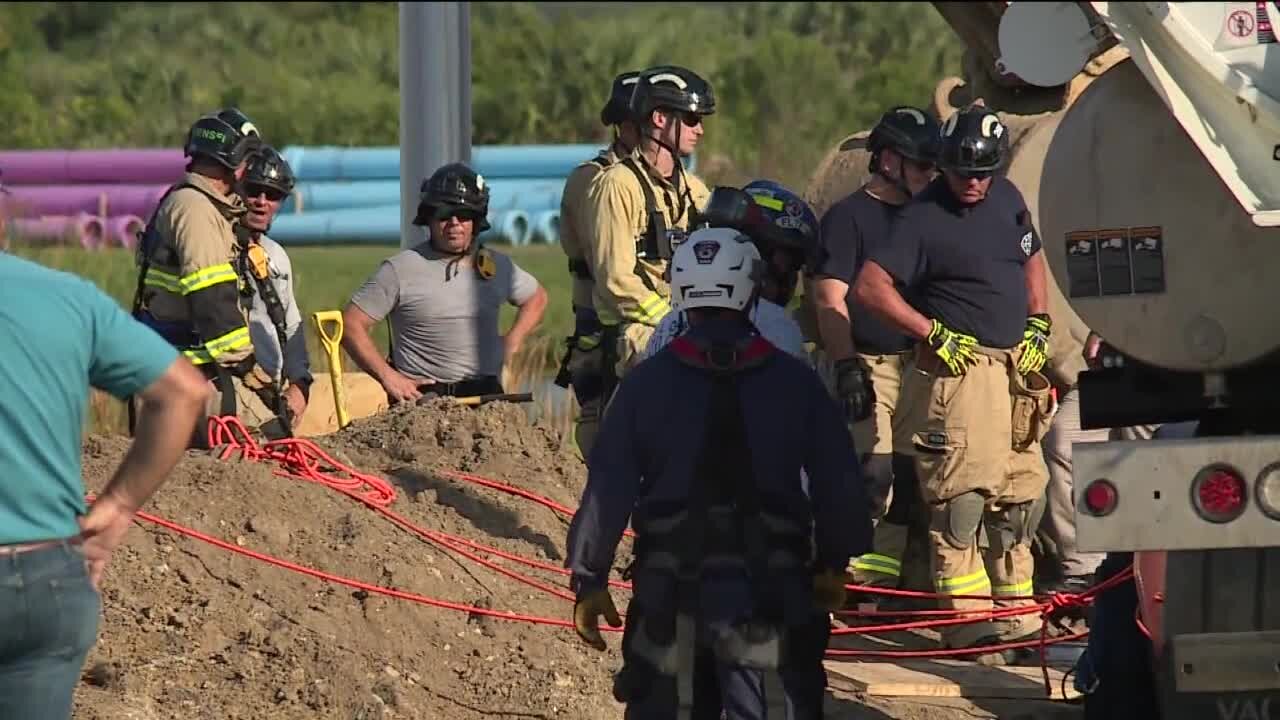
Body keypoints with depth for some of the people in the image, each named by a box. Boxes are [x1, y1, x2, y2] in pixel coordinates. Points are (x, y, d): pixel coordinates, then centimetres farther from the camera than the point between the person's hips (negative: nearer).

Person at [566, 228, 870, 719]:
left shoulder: (646, 383, -2)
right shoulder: (795, 383, -2)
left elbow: (607, 489, -3)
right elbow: (839, 486, 3)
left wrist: (588, 579, 5)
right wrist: (832, 564, 19)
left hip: (671, 593, 0)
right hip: (768, 594, 0)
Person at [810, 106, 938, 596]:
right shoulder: (849, 217, -5)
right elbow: (830, 300, -12)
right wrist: (846, 367, -20)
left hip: (915, 365, 7)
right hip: (868, 366, -7)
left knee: (908, 478, 5)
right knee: (873, 472, -16)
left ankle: (883, 578, 12)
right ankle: (849, 577, -12)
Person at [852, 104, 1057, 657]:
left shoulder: (1006, 198, 11)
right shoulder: (925, 218, -10)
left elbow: (1032, 259, 28)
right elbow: (869, 286, -15)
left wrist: (1038, 325, 14)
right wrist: (935, 333, -16)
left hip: (1016, 370, 7)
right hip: (959, 368, -7)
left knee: (1020, 496, 10)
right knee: (963, 495, -12)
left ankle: (1017, 616, 17)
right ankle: (966, 618, -13)